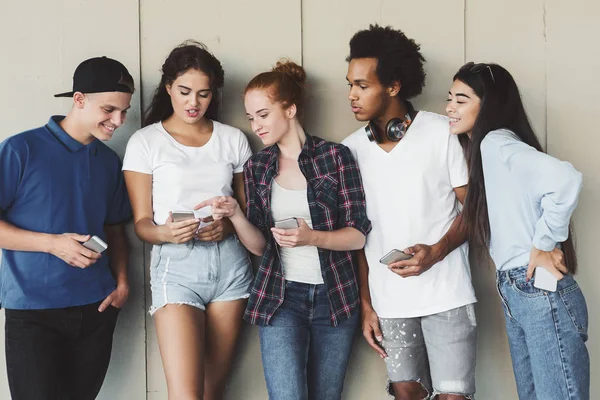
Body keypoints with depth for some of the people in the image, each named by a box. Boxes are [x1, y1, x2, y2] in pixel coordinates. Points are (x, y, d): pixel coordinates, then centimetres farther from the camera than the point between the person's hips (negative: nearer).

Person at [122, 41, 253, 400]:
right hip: (177, 265, -3)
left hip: (230, 261, 3)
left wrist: (228, 225, -9)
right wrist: (165, 232, -21)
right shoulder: (146, 142, 2)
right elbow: (142, 223, 1)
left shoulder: (233, 139, 11)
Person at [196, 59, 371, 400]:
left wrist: (312, 237, -24)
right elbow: (259, 245, 5)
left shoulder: (335, 156, -5)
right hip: (280, 296, 1)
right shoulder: (257, 167, 5)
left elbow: (359, 234, -7)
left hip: (335, 296, -1)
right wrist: (235, 215, -14)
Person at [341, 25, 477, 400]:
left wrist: (436, 251, -18)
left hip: (446, 296, -3)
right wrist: (365, 303, 6)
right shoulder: (351, 149, 4)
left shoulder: (442, 133, -5)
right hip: (389, 301, 3)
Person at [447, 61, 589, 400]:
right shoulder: (483, 148, 15)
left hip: (542, 294, -10)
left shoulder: (497, 143, -15)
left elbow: (565, 179, -31)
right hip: (515, 294, 10)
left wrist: (545, 245, -20)